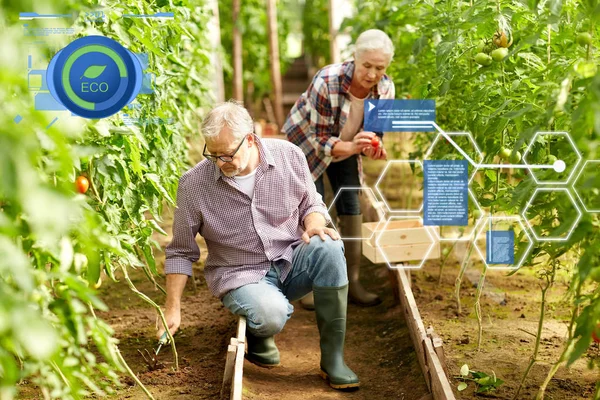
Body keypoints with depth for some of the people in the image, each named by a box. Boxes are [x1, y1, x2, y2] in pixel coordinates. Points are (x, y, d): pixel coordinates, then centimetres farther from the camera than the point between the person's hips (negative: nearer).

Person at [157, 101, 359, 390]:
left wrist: (313, 223, -16)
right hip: (242, 276, -2)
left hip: (291, 262, 3)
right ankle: (257, 334, 6)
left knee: (328, 247, -31)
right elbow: (180, 253, -2)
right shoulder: (193, 184, -12)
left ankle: (332, 359, -20)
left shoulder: (289, 156, -8)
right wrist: (173, 309, -6)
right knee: (271, 315, -36)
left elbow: (311, 204, 8)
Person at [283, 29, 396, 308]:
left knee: (352, 209, -1)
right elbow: (318, 138, -32)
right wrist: (351, 147, -50)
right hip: (308, 143, -4)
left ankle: (353, 283, 7)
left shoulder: (385, 88, -22)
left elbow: (376, 132, -11)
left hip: (345, 147, 4)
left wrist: (372, 148, -35)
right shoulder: (327, 81, -37)